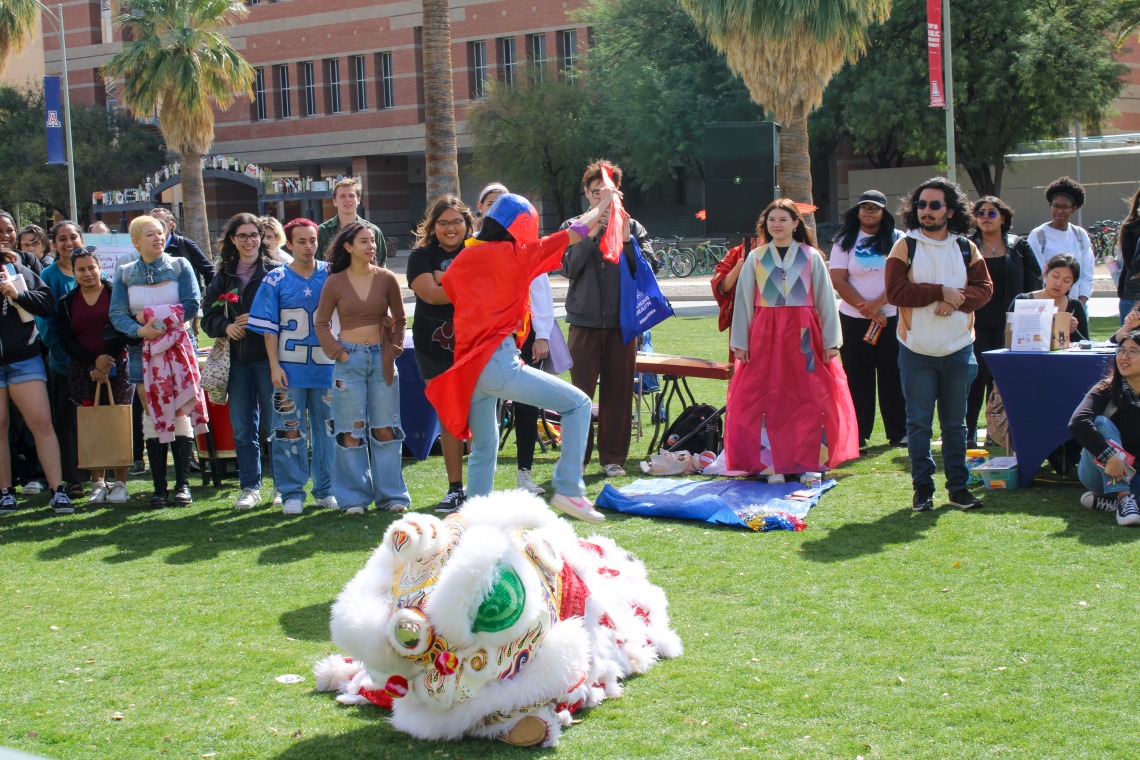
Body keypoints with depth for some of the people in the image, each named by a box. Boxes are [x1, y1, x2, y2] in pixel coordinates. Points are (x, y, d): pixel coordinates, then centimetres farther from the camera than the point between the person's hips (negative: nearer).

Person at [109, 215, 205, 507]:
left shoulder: (180, 266, 1)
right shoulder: (125, 272, 5)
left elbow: (192, 306, -9)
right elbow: (117, 314, -2)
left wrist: (151, 314, -12)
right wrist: (139, 329, -20)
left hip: (177, 349, -1)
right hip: (143, 351, 1)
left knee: (180, 413, -1)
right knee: (152, 416, 2)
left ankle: (183, 485, 5)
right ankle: (159, 487, 6)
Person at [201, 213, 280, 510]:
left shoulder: (275, 272, -2)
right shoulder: (224, 276, 11)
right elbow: (208, 315, 12)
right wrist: (226, 326, -8)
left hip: (268, 355, -4)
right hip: (237, 357, 4)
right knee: (242, 427, 7)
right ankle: (250, 487, 15)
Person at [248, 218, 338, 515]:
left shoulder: (332, 275, 6)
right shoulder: (276, 280, 2)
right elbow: (268, 328, 1)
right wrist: (274, 365, -6)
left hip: (327, 366, 2)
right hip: (290, 368, -1)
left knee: (328, 429, 6)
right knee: (289, 430, 0)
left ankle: (326, 490, 16)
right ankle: (292, 493, 7)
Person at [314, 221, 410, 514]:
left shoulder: (386, 279, 2)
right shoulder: (334, 283, -1)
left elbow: (400, 318, 12)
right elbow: (322, 323, 6)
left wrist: (395, 347, 1)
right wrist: (337, 352, -4)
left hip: (381, 358, 1)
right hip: (350, 359, -1)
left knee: (385, 429, 4)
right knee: (351, 431, 1)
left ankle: (391, 494, 11)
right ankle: (355, 497, 8)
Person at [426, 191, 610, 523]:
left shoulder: (464, 259, 14)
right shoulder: (516, 255, -1)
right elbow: (578, 231, 7)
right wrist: (603, 204, 22)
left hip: (467, 367, 7)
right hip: (498, 362, -7)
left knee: (483, 449, 20)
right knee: (578, 404, -1)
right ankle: (569, 490, -9)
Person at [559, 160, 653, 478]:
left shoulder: (631, 227, 9)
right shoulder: (574, 227, 7)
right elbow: (568, 268, -7)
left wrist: (625, 239, -13)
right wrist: (590, 233, -13)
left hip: (622, 321, 1)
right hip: (585, 320, -1)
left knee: (618, 392, 4)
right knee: (581, 392, -3)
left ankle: (613, 458, 14)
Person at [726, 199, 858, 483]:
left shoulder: (811, 257, 5)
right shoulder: (755, 258, 7)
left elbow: (825, 299, 5)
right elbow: (743, 300, 7)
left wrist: (831, 341, 0)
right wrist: (740, 341, 1)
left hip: (803, 335, 0)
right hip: (766, 334, 0)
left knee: (810, 398, -2)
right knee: (768, 398, -2)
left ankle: (810, 462, 6)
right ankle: (771, 462, 3)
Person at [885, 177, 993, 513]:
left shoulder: (966, 249, 7)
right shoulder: (905, 247, -1)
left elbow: (984, 288, -1)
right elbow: (895, 291, -13)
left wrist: (957, 299, -20)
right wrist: (940, 291, -18)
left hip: (959, 349, 2)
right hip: (916, 349, -2)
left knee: (955, 422, 9)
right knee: (919, 422, 1)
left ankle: (958, 485, 16)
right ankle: (922, 488, 8)